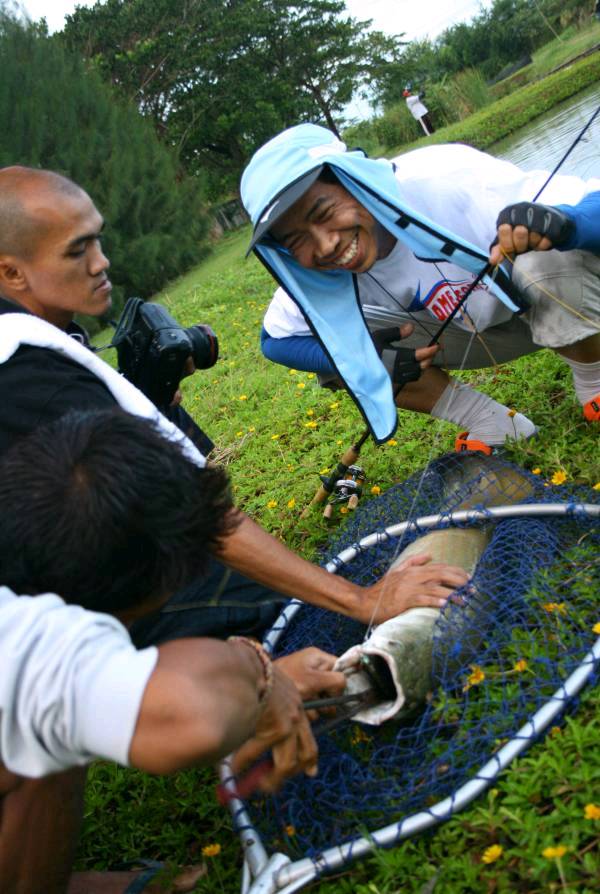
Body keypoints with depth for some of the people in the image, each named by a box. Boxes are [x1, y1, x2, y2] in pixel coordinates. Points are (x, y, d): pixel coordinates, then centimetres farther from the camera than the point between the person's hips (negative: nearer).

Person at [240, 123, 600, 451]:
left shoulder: (446, 180, -35)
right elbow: (275, 341, -6)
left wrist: (561, 224, -57)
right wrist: (364, 358, -23)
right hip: (477, 331, 4)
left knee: (554, 262, -39)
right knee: (337, 356, -13)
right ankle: (495, 427, -1)